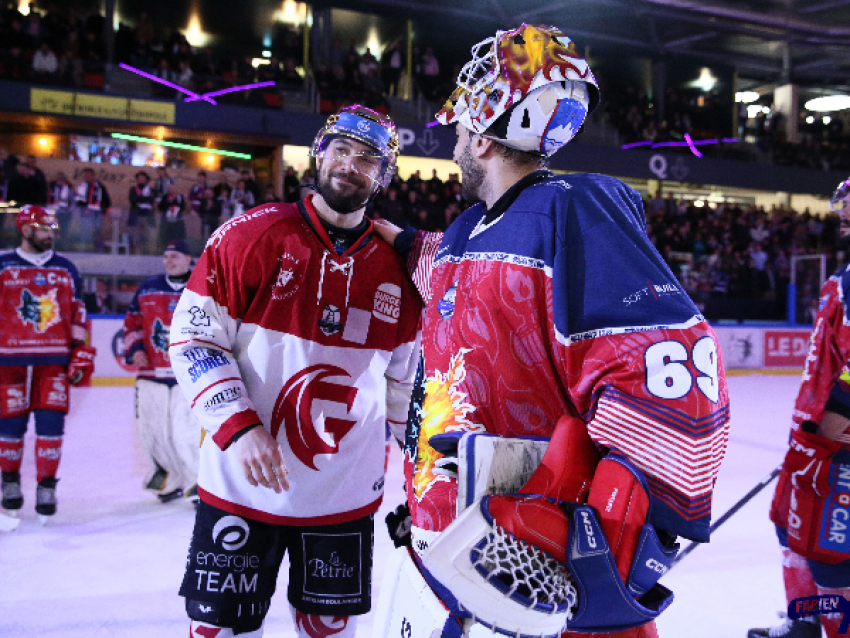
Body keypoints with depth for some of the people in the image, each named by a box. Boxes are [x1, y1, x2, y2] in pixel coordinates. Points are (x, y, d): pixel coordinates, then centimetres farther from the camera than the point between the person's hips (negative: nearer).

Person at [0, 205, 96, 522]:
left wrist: (82, 354, 7)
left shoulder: (66, 269, 11)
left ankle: (46, 485, 8)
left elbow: (78, 316, 13)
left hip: (54, 359, 1)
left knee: (51, 422, -4)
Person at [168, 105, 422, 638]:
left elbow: (402, 380, 11)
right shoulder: (253, 235, -7)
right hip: (241, 488, -2)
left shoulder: (398, 270, 2)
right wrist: (239, 428, -17)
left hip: (347, 498, 3)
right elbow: (193, 338, -6)